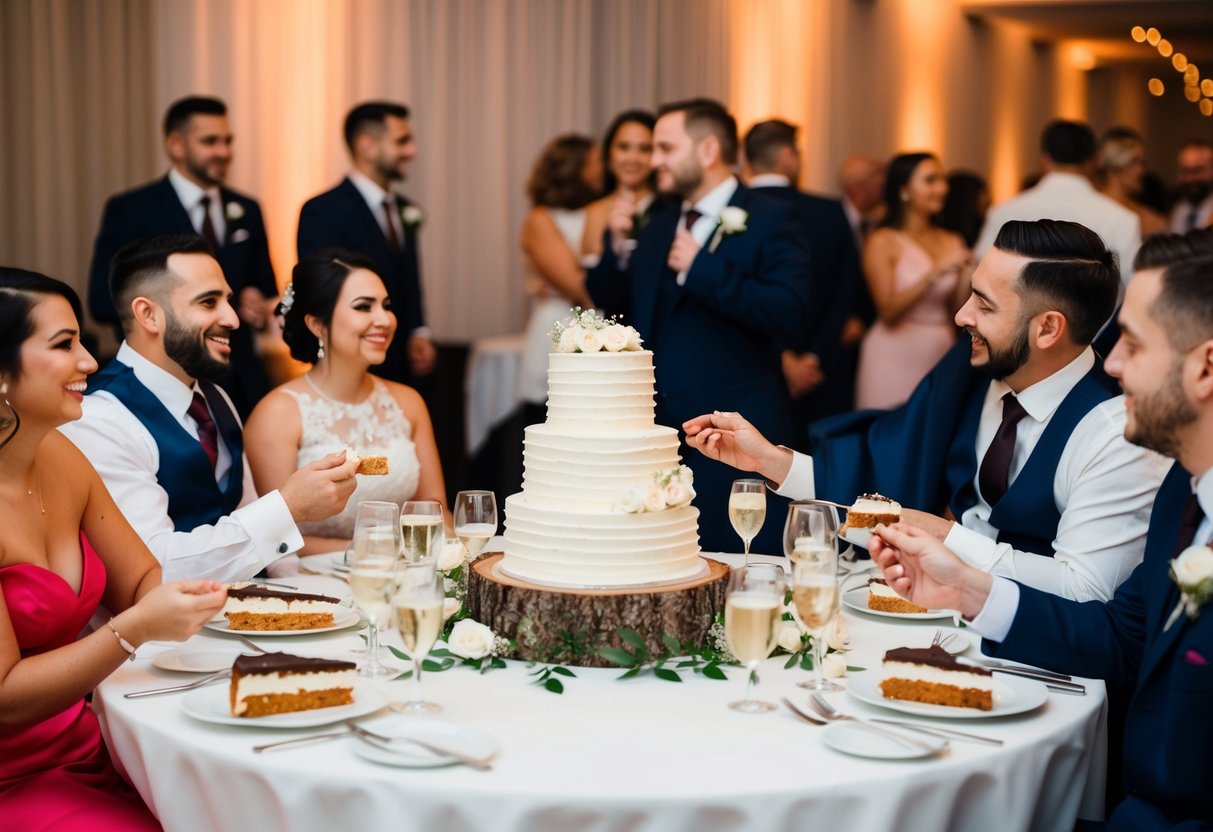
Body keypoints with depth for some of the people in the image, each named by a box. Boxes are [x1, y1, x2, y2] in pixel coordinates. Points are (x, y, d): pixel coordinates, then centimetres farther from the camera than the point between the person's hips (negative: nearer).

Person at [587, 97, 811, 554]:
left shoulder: (768, 220, -5)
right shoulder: (659, 226, 16)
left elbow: (787, 311, -19)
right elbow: (610, 303, 16)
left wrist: (702, 267, -20)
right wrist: (617, 245, 0)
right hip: (658, 429, 6)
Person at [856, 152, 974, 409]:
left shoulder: (952, 242, 8)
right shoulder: (882, 242, -4)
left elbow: (958, 312, 9)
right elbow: (888, 311, -12)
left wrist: (965, 275, -8)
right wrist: (934, 274, -19)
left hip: (942, 356, 4)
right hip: (896, 358, -4)